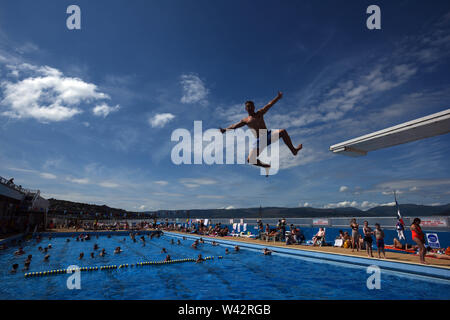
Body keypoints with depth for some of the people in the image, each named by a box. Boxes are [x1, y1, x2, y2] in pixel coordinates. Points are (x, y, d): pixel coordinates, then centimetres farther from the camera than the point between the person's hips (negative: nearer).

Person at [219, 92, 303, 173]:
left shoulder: (260, 113, 11)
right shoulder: (245, 120, 10)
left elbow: (269, 105, 4)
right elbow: (234, 126, 9)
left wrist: (278, 97, -4)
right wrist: (225, 130, -1)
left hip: (268, 135, 0)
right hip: (259, 141, 0)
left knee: (283, 132, -22)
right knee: (250, 160, -10)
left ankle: (293, 150, -7)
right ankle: (265, 166, 18)